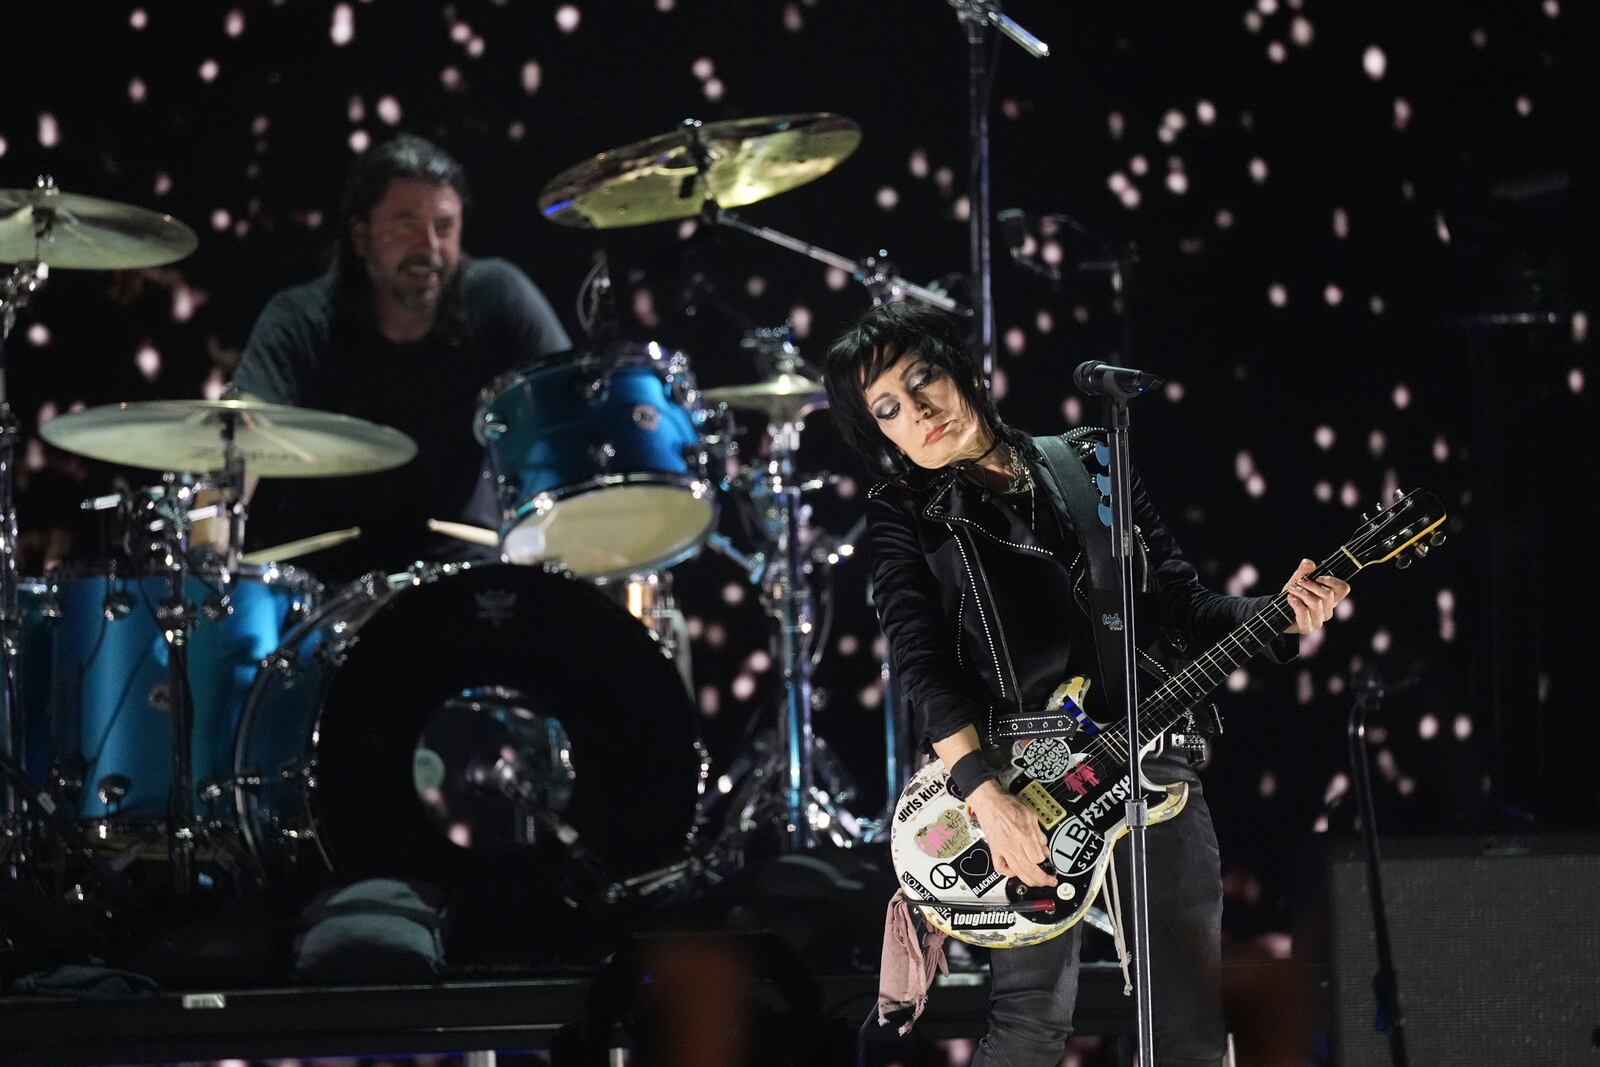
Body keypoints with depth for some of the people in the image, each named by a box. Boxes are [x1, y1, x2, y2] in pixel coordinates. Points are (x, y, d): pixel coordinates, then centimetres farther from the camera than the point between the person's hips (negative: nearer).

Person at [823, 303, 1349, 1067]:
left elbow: (1184, 607, 13)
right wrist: (987, 796, -21)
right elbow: (921, 664, -8)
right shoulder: (904, 516, 5)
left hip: (1146, 748, 3)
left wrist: (1278, 615, -7)